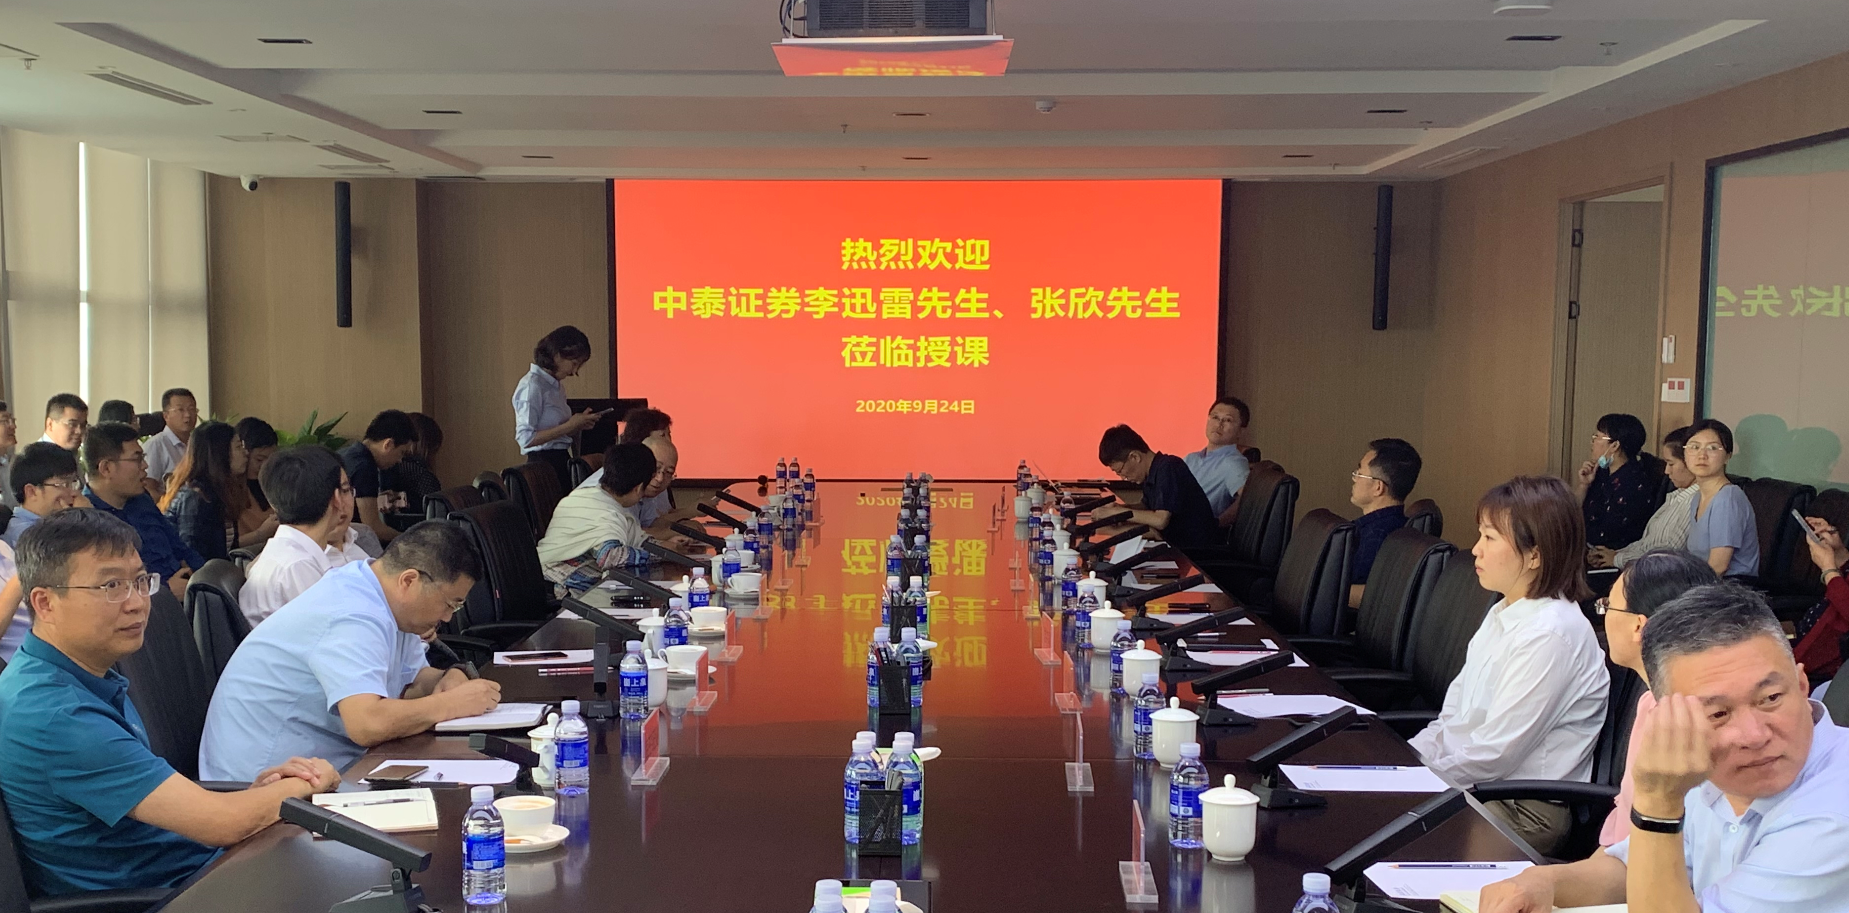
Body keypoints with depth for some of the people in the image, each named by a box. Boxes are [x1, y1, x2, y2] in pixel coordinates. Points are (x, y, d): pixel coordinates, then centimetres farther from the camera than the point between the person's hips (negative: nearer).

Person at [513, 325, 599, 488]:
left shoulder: (557, 385, 14)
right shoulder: (531, 386, -11)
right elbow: (525, 439, -18)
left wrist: (579, 422, 4)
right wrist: (569, 426, -16)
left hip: (561, 461, 8)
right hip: (544, 463, -8)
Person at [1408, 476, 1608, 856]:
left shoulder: (1551, 634, -20)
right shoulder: (1503, 614, 11)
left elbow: (1494, 753, -20)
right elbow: (1454, 716, 14)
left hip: (1524, 811, -9)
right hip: (1475, 788, 9)